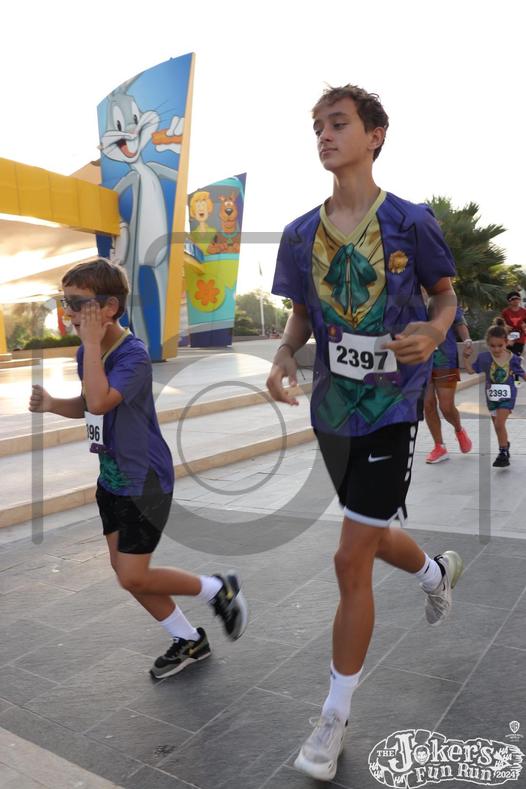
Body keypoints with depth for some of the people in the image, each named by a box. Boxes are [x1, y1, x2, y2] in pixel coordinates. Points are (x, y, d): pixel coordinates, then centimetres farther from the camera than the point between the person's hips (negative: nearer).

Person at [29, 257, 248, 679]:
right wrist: (52, 404, -2)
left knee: (133, 577, -4)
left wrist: (93, 343, -28)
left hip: (145, 479, -9)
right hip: (112, 477, 9)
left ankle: (219, 589, 18)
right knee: (125, 570, 14)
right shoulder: (86, 353, 4)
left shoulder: (133, 354, -22)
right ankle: (189, 641, 31)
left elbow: (99, 401, -36)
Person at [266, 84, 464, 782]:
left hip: (391, 409, -5)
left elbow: (447, 293, 4)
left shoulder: (411, 221, -8)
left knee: (352, 561, -5)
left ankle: (336, 717, 16)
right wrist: (285, 356, -10)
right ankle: (438, 571, 59)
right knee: (375, 538, 22)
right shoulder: (302, 233, 3)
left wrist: (433, 332, -19)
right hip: (332, 409, 5)